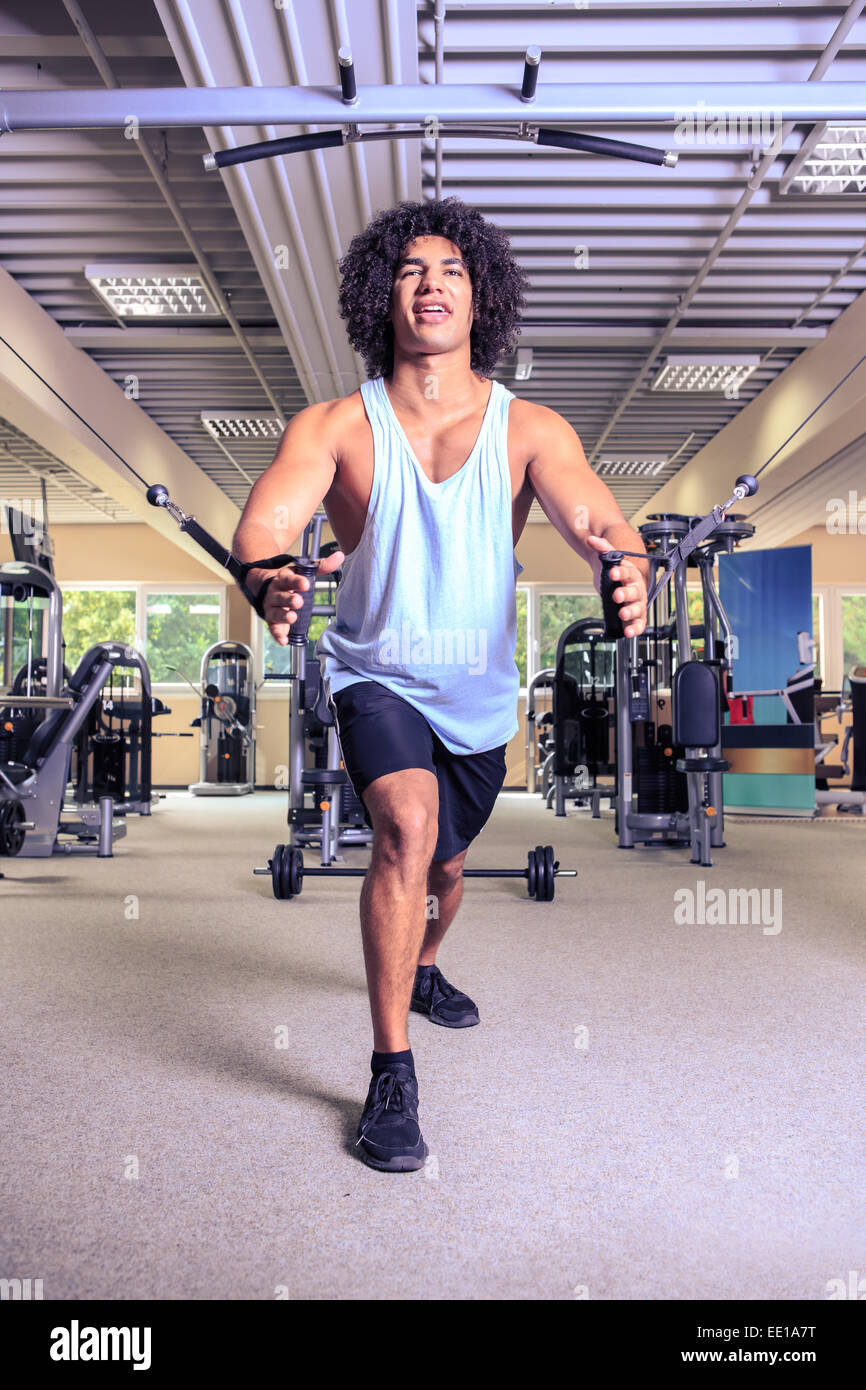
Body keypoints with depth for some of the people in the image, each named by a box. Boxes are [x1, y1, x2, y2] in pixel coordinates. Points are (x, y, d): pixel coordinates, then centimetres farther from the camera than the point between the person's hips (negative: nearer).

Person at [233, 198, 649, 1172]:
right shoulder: (334, 427, -12)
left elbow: (596, 517, -25)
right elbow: (263, 522, -27)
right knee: (407, 825, -29)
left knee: (445, 864, 20)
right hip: (375, 676, -2)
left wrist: (627, 567, -50)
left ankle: (422, 970, 55)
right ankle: (391, 1073, -14)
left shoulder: (529, 430, -10)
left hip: (481, 692, 3)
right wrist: (270, 584, -51)